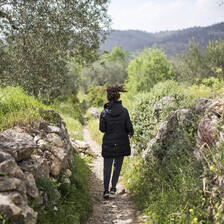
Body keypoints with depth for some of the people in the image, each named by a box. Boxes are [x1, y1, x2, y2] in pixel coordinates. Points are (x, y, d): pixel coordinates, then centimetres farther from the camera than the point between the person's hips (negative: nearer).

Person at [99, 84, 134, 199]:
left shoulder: (104, 113, -12)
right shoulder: (124, 111, -9)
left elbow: (102, 129, -5)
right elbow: (129, 127, -6)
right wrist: (131, 133, 16)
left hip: (108, 143, -1)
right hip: (122, 143, 1)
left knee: (107, 166, 10)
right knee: (117, 165, 16)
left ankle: (106, 189, 5)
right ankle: (113, 188, 15)